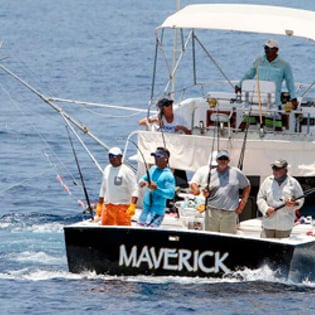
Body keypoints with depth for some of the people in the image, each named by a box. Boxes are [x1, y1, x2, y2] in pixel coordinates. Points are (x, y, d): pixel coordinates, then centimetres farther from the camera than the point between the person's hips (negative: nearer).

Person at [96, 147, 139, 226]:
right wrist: (99, 204, 18)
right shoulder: (107, 169, 13)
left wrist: (132, 205, -25)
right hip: (107, 206, 6)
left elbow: (135, 190, -13)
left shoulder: (127, 171, -8)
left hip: (122, 206, -6)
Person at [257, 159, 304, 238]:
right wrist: (266, 209, -9)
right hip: (269, 222, 1)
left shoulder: (293, 183, 5)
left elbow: (300, 200, 10)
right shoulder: (267, 181, 8)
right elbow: (260, 198, 9)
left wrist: (294, 204, -13)